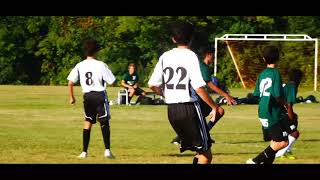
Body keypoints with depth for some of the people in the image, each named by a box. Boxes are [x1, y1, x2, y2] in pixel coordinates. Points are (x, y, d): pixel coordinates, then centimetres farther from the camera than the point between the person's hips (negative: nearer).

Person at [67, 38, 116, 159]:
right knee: (104, 123, 3)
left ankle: (84, 152, 10)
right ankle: (107, 150, -7)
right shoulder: (100, 65, -10)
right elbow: (111, 81, -10)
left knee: (88, 123, 13)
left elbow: (70, 82, 0)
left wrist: (71, 97, 11)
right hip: (100, 95, -3)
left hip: (87, 96, 3)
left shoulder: (80, 66, 0)